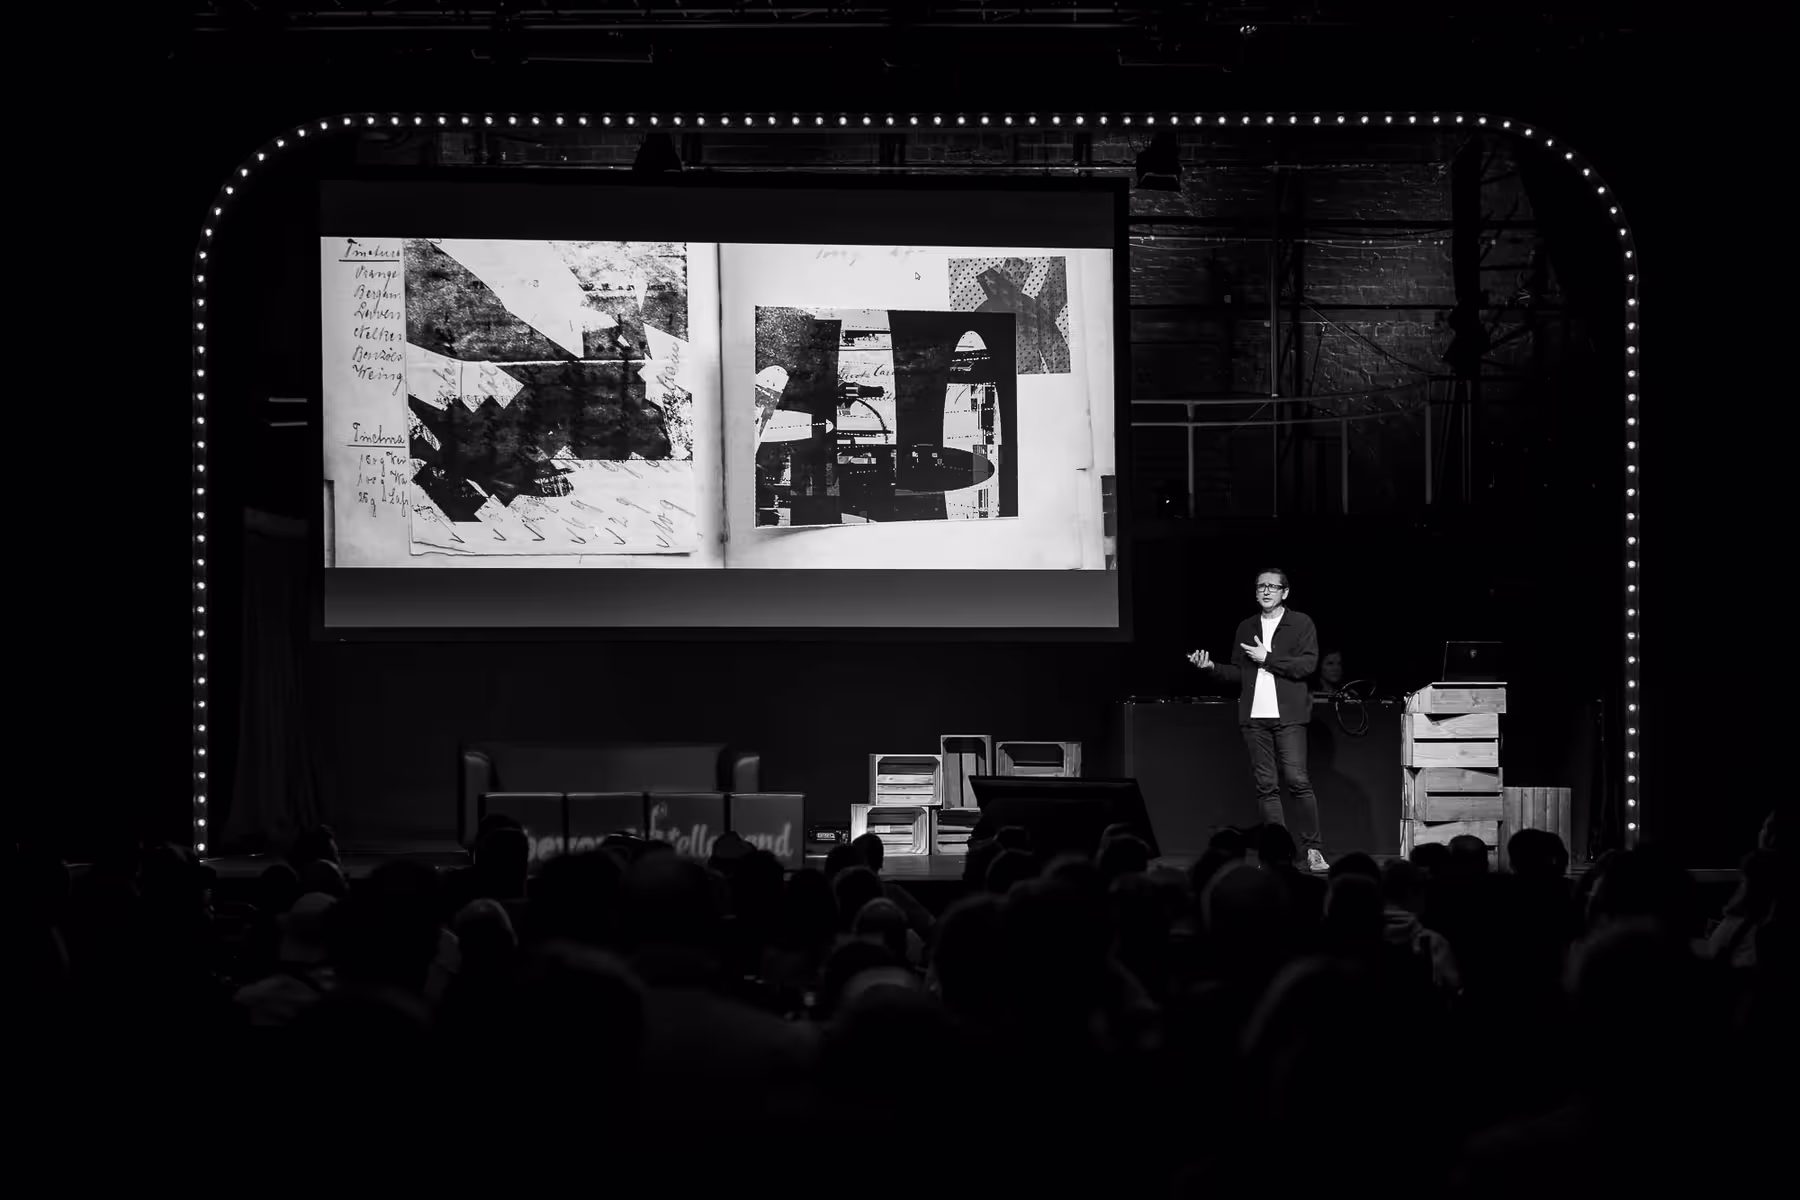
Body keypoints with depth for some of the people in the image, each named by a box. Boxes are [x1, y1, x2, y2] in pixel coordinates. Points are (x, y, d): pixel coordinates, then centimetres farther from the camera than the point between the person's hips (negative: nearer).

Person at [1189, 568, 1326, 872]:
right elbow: (1238, 673, 19)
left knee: (1297, 781, -12)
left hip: (1288, 715, -4)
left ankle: (1313, 850, -5)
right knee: (1266, 786, 1)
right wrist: (1211, 667, 3)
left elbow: (1308, 665, -9)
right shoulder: (1246, 628, 17)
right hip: (1255, 717, 4)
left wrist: (1268, 659, -10)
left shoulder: (1301, 624, 3)